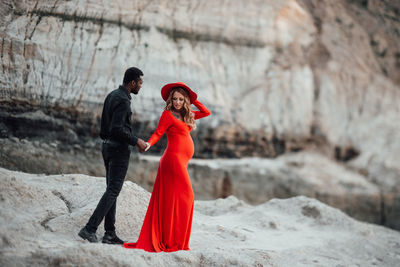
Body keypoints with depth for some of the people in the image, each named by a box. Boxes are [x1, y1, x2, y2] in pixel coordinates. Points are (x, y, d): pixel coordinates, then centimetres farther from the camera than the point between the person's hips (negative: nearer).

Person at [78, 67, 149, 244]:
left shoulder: (111, 95, 13)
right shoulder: (123, 100, -17)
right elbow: (117, 129, -24)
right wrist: (136, 141, -17)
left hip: (108, 145, 10)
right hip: (119, 149, -10)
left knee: (112, 190, 10)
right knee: (113, 191, -8)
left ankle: (110, 233, 10)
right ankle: (90, 229, -13)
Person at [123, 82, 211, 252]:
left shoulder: (186, 115, 17)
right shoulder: (168, 114, -3)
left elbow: (206, 112, 25)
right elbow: (158, 133, -9)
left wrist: (192, 100, 18)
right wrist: (148, 144, -26)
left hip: (180, 162, 8)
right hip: (174, 159, -8)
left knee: (167, 200, 8)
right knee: (184, 197, -7)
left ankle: (155, 240, 11)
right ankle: (173, 242, -3)